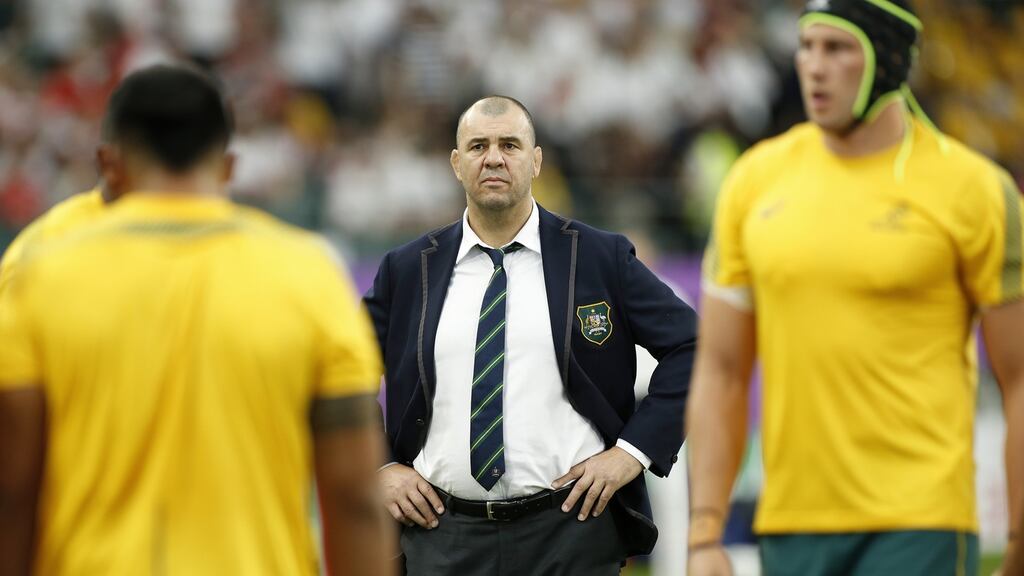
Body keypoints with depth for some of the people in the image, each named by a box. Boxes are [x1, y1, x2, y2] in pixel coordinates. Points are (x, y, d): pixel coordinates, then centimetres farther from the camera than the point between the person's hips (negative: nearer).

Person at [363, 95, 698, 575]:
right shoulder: (407, 270, 8)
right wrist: (378, 468, 4)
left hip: (570, 533, -1)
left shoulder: (601, 259, 3)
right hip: (443, 533, 2)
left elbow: (691, 346, 3)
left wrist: (633, 451, -5)